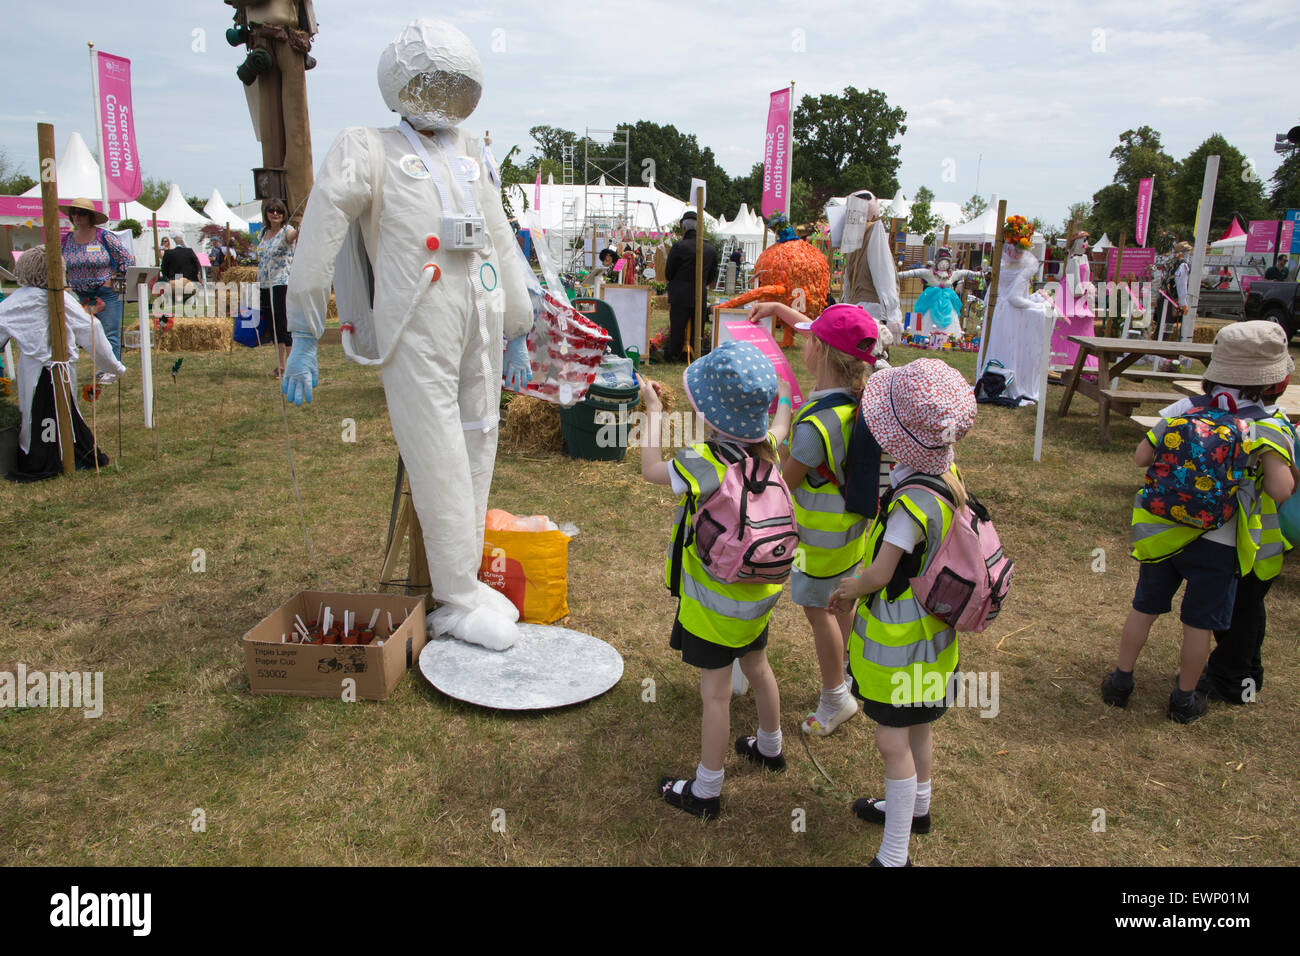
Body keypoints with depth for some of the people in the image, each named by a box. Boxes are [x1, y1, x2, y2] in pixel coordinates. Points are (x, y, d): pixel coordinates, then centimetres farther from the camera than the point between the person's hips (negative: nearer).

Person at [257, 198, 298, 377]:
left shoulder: (286, 231, -6)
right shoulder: (263, 232, 15)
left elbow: (293, 235, -32)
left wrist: (299, 231, -57)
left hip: (282, 284, -7)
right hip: (265, 286, 7)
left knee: (284, 326, -12)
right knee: (273, 327, 10)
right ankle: (280, 366, 17)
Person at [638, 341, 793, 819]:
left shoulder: (705, 466, -30)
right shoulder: (768, 449, -10)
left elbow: (651, 468, -12)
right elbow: (781, 422, 15)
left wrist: (653, 410, -1)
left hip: (716, 600, -7)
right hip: (758, 588, 7)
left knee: (716, 691, 6)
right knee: (757, 667, 27)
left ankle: (705, 791, 23)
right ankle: (770, 747, 50)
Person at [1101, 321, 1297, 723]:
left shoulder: (1181, 411, -3)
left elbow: (1140, 457, -1)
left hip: (1162, 534, 3)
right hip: (1216, 544, -3)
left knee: (1144, 608, 17)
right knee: (1199, 623, 13)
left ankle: (1120, 680, 30)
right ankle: (1185, 698, 28)